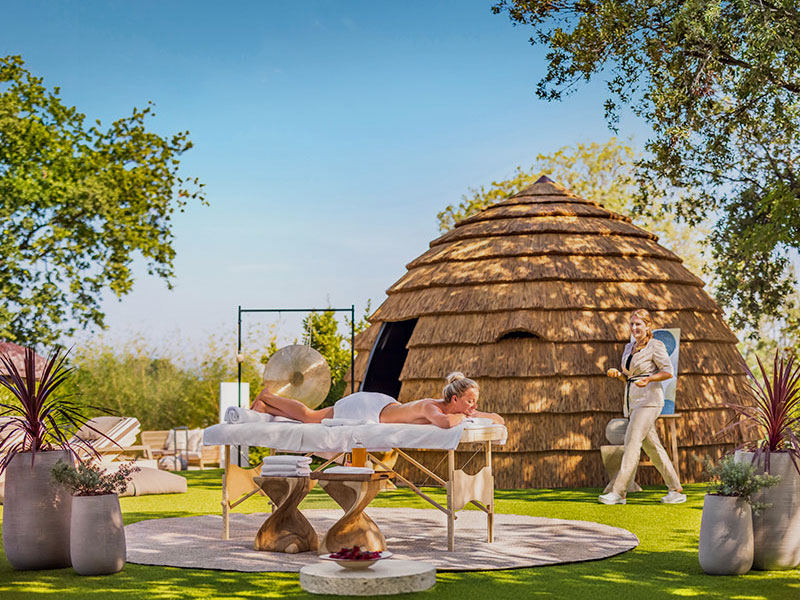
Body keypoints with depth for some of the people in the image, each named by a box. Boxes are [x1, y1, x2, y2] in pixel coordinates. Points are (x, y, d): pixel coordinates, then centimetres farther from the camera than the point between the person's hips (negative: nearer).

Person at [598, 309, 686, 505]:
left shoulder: (655, 346, -4)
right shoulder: (629, 347, 18)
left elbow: (668, 371, -9)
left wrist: (649, 379, -24)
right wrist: (618, 374, 2)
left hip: (649, 399, -8)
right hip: (632, 401, 8)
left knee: (632, 442, -14)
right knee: (652, 446, 7)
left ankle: (618, 492, -18)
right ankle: (676, 490, 13)